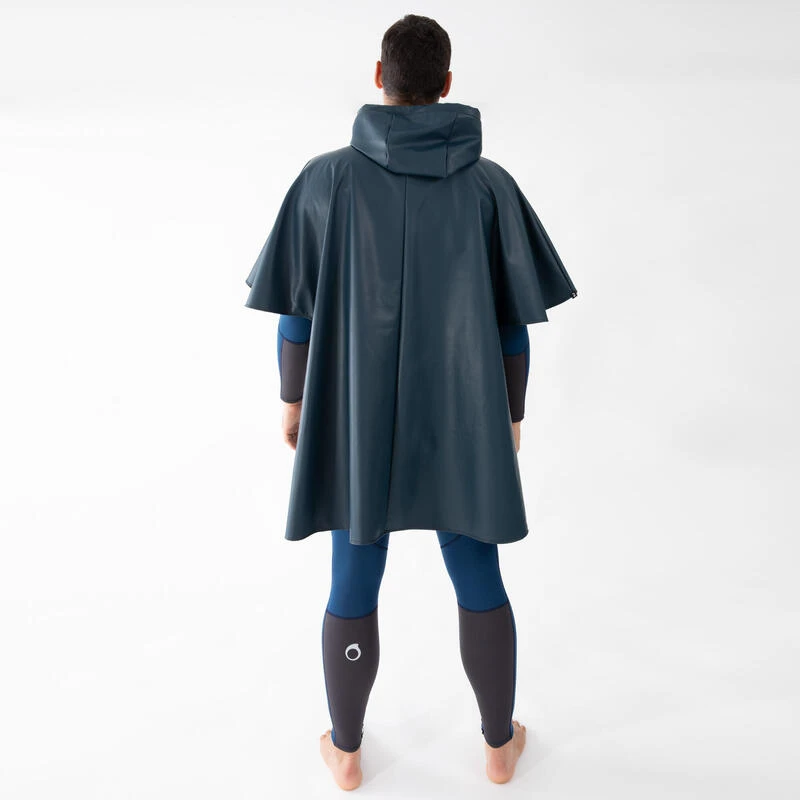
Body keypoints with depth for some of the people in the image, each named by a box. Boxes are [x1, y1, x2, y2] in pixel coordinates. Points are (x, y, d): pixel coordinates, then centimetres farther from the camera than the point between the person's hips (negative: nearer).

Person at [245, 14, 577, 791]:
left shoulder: (326, 178, -8)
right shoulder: (490, 184, -6)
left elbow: (299, 309, -6)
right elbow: (513, 321, -4)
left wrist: (294, 399, 8)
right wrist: (511, 411, 9)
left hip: (357, 420, 0)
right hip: (461, 423, 1)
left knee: (353, 586, 16)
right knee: (479, 580, 18)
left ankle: (346, 750, 34)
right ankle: (499, 744, 35)